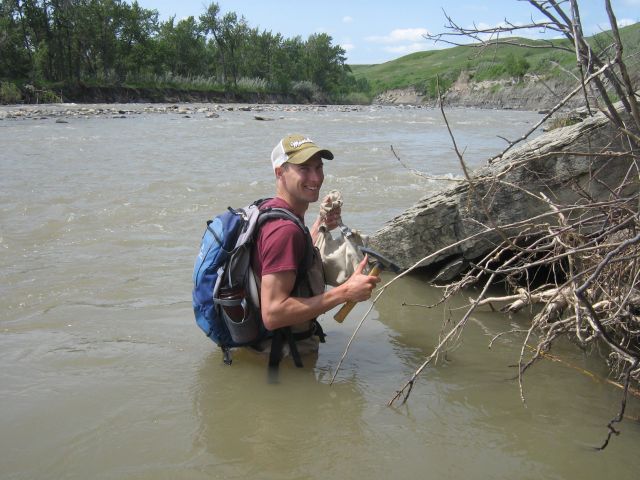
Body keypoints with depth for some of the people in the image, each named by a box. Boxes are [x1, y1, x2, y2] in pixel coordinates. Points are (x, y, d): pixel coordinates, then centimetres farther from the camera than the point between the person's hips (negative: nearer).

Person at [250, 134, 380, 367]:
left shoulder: (268, 209, 5)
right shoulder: (285, 229, -28)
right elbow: (272, 314, -34)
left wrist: (320, 227, 7)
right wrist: (345, 293, -31)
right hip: (285, 355, -10)